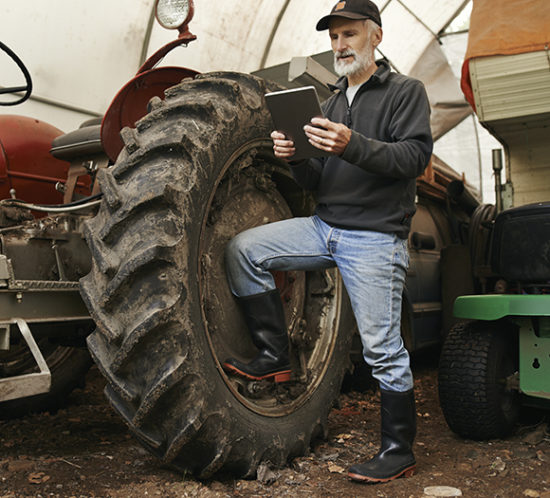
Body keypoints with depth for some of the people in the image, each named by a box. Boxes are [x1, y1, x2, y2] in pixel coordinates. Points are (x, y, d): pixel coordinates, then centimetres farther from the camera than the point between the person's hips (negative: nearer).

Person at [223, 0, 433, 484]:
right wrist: (295, 157, -5)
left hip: (375, 237, -6)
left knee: (383, 348, -4)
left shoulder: (406, 91, 2)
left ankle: (399, 449, 13)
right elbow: (320, 183, 17)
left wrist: (353, 145, -26)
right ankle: (276, 356, 1)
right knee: (244, 249, -8)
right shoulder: (334, 103, 20)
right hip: (325, 226, 6)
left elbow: (416, 155, -13)